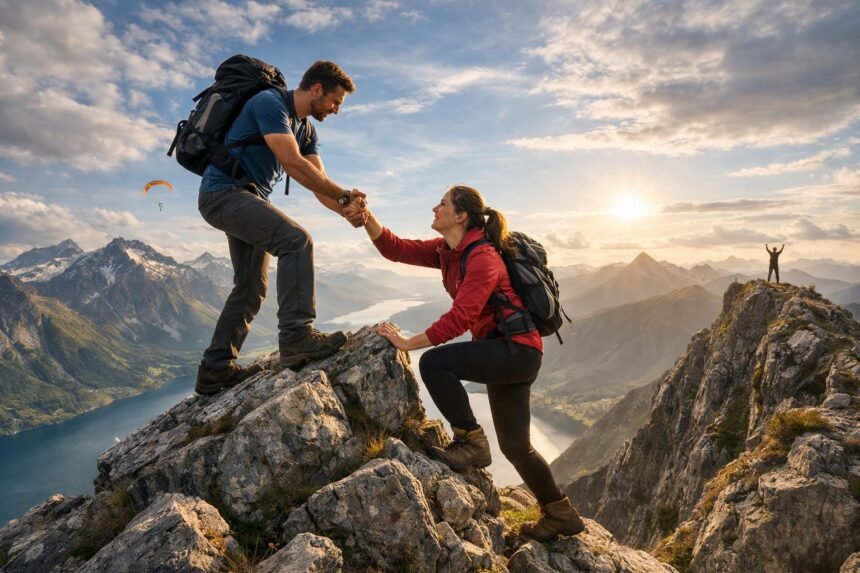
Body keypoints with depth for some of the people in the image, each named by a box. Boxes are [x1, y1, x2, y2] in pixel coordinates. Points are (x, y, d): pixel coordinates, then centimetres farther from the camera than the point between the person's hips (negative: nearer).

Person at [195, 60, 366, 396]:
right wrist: (345, 196, -19)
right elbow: (293, 164, -25)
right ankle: (296, 337, -30)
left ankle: (215, 369, 15)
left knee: (251, 286, 8)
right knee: (295, 240, -28)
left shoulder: (306, 129, 13)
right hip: (224, 191, -10)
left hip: (247, 199, 10)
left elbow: (318, 180, 7)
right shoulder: (269, 103, -14)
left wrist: (346, 211, -11)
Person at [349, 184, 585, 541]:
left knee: (434, 362, -23)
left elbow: (459, 318, -25)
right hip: (504, 352, 9)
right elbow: (397, 249, 4)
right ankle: (560, 515, 31)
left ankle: (471, 444, -8)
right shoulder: (447, 251, 8)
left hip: (518, 350, -9)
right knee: (515, 445, 14)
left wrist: (407, 343, -20)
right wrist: (366, 217, -9)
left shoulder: (482, 258, -18)